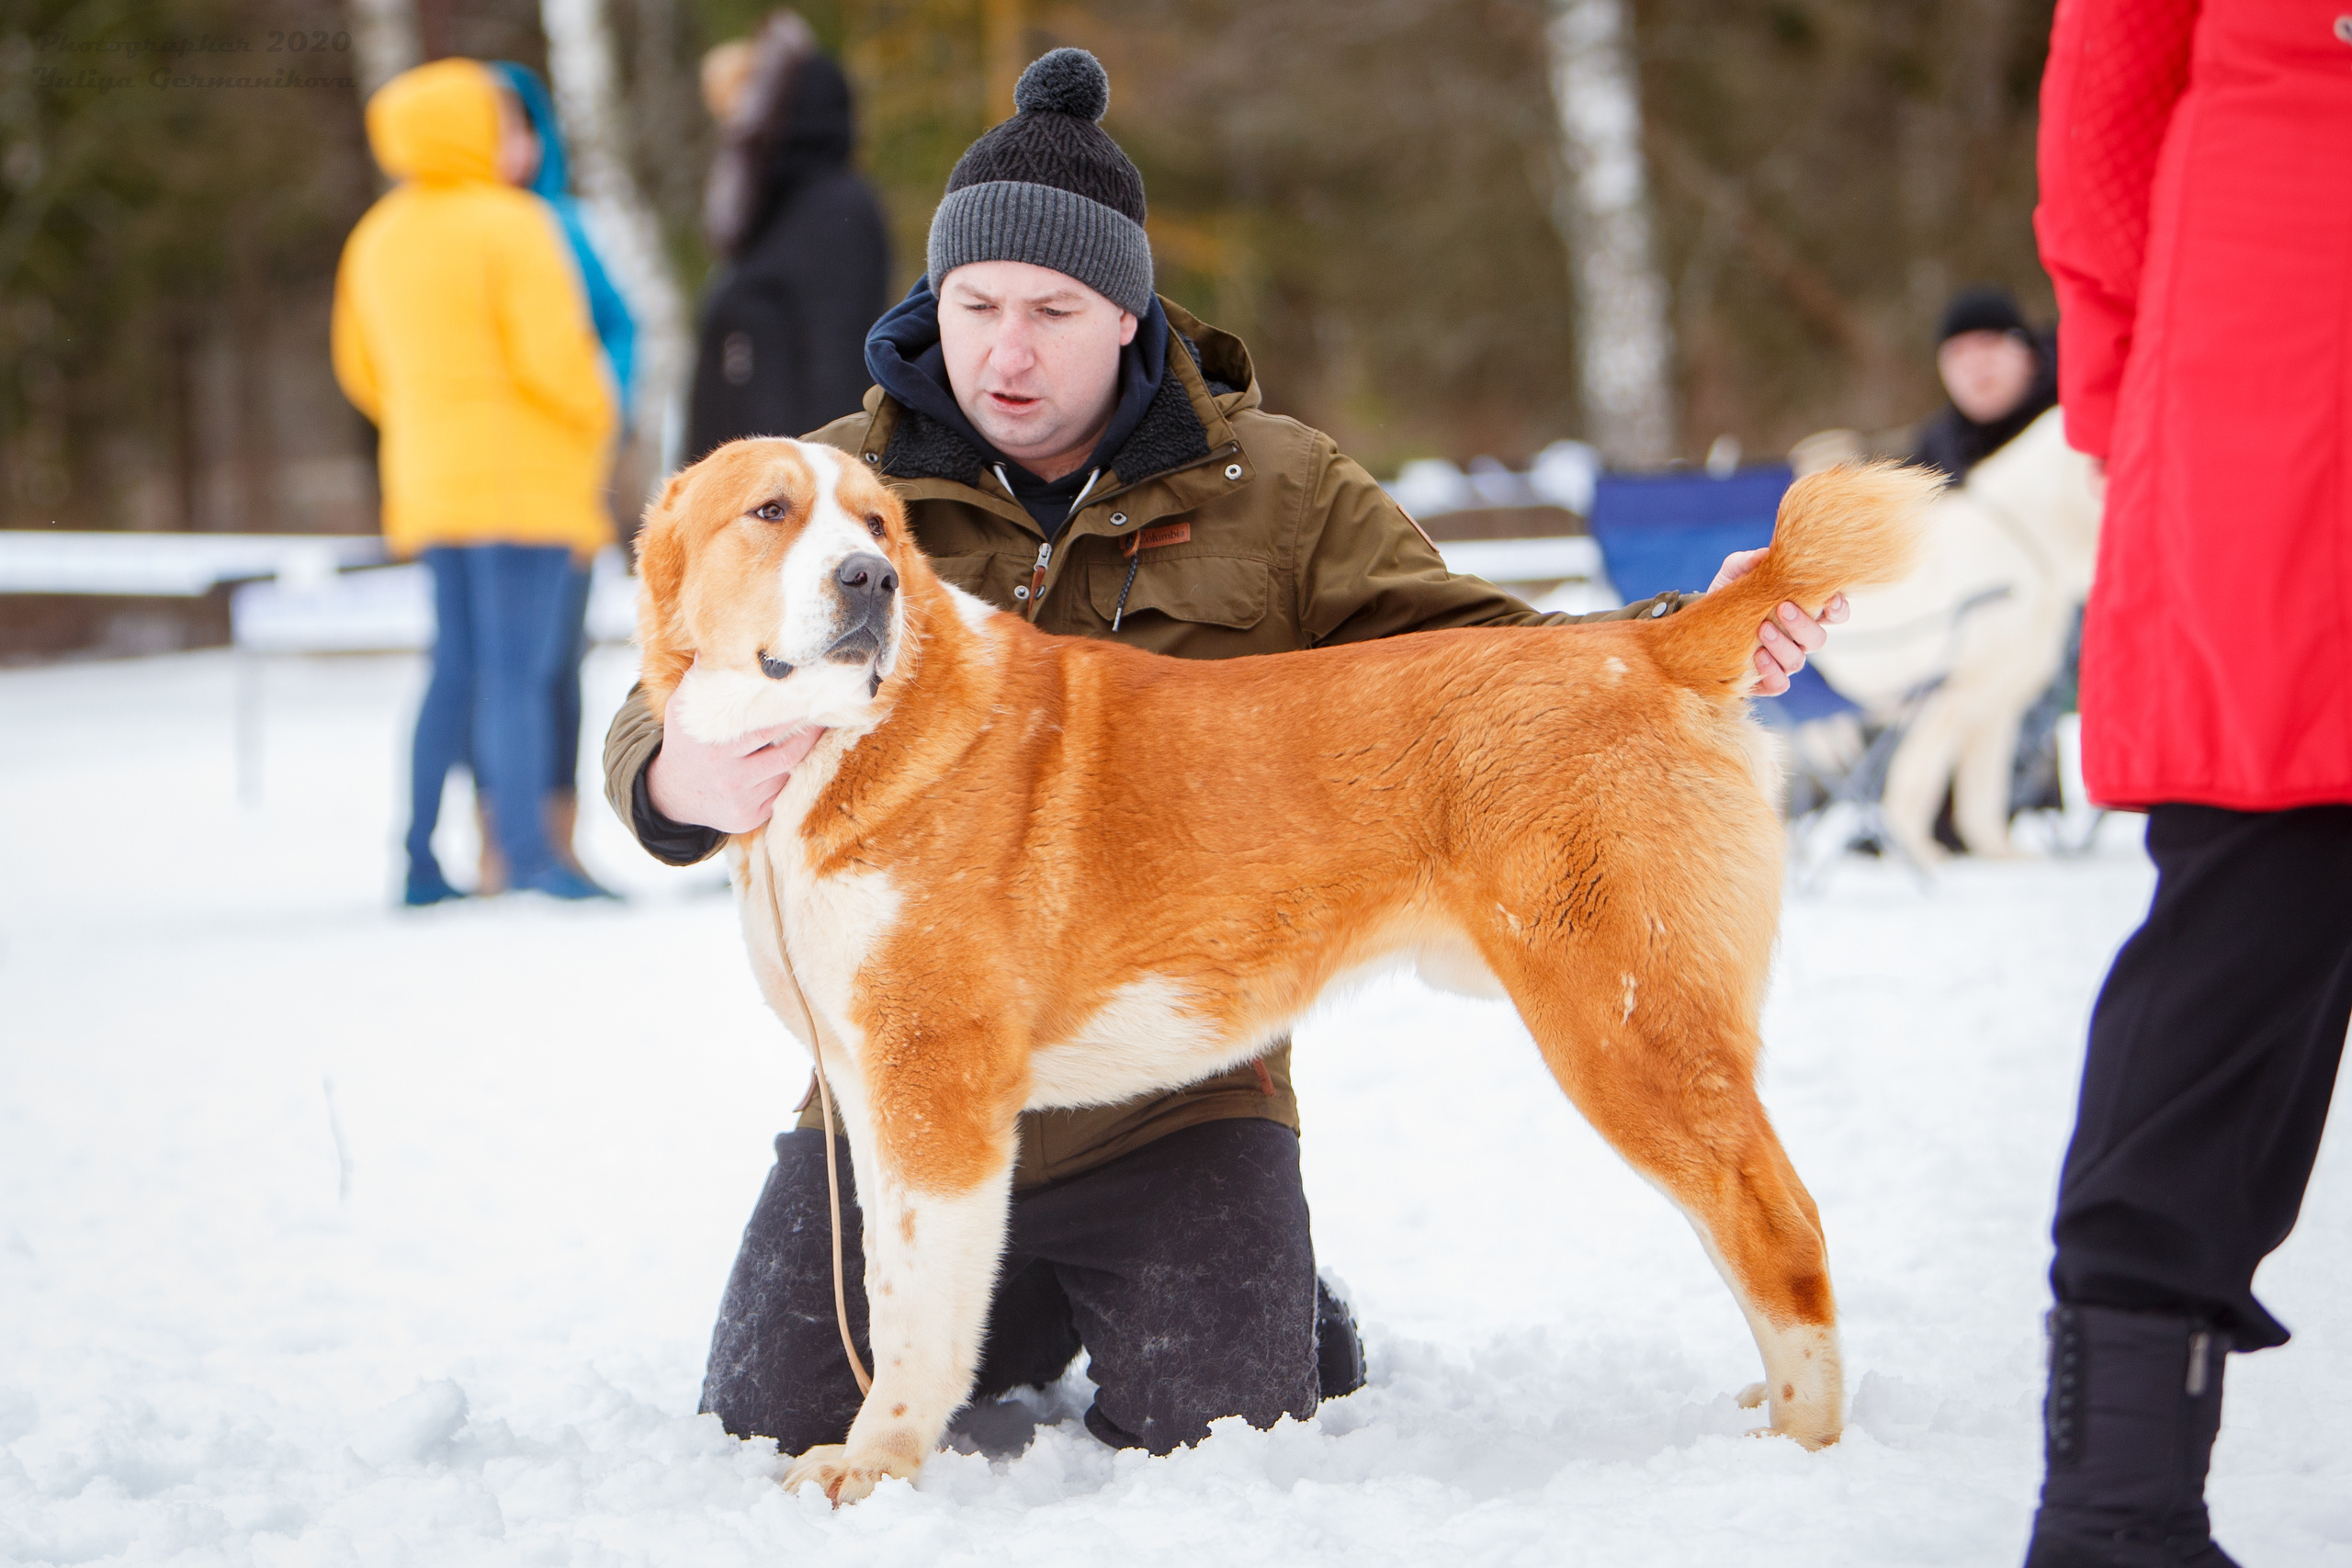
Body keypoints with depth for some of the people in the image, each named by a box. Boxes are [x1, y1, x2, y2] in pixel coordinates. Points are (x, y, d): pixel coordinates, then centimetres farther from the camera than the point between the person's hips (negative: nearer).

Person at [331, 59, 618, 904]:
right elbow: (551, 352, -17)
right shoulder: (511, 226, -11)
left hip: (429, 481, 7)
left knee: (459, 665, 13)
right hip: (525, 481, -7)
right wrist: (597, 418, 0)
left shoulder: (377, 238, 12)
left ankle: (421, 857, 10)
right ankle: (527, 850, -12)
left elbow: (361, 368, 18)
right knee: (518, 665, -9)